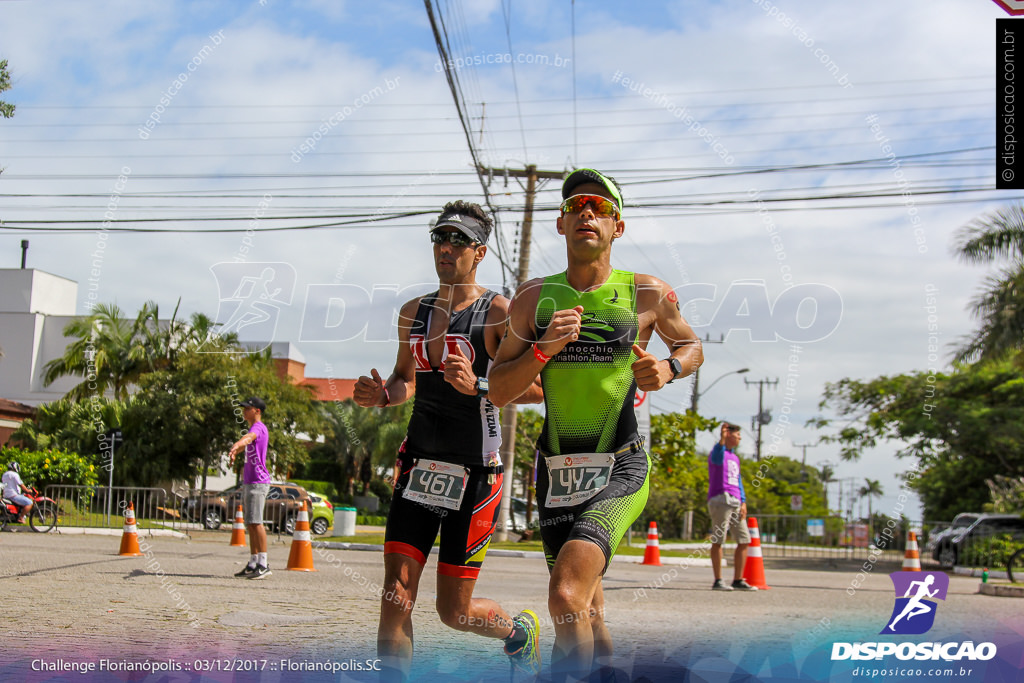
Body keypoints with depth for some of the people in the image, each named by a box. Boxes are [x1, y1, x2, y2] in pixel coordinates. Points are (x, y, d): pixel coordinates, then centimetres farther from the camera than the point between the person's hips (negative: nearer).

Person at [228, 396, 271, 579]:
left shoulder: (258, 427, -11)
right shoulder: (253, 429, 21)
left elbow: (248, 438, -35)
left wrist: (236, 446, -56)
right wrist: (236, 453, 64)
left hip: (258, 482, -10)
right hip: (248, 482, 10)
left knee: (255, 522, -14)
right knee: (250, 524, 10)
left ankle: (263, 564, -16)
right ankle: (253, 564, 14)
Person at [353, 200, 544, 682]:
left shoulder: (498, 313, -7)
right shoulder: (414, 312, 11)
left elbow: (539, 388, -11)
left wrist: (477, 387, -25)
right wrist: (381, 394, 3)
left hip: (474, 472, -5)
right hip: (419, 464, 5)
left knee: (454, 612, 4)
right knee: (395, 600, -7)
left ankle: (519, 631, 35)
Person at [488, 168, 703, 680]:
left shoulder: (648, 294, -1)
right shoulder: (534, 299, 4)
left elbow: (692, 347, 18)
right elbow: (498, 392, 5)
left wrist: (667, 368, -5)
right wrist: (544, 349, -12)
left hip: (621, 471, -3)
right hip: (557, 472, 3)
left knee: (567, 598, -26)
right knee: (588, 622, 13)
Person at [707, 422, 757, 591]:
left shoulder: (735, 458, 24)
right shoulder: (717, 451, -1)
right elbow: (717, 459, -26)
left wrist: (743, 502, 12)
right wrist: (722, 439, -43)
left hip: (735, 502, 9)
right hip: (720, 499, -9)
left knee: (744, 540, 7)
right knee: (718, 541, -8)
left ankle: (738, 580, 12)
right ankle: (717, 581, -7)